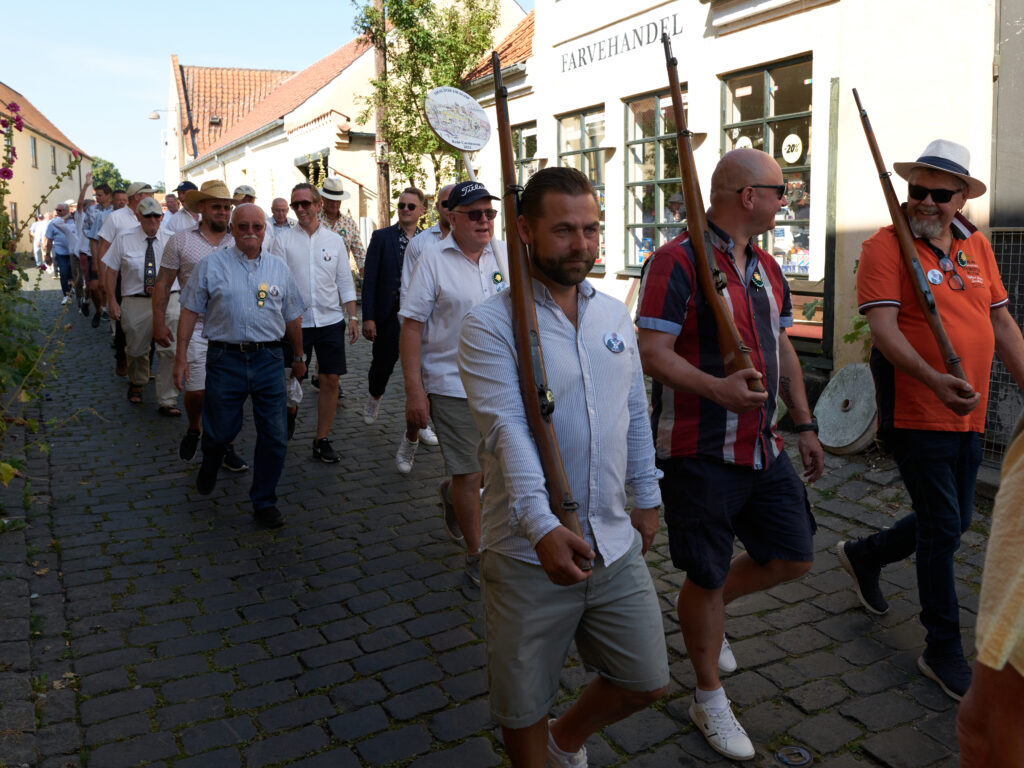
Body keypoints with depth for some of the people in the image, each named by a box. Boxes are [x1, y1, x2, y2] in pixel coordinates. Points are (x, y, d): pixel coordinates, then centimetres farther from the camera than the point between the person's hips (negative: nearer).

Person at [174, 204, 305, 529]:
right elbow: (190, 310, 3)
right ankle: (210, 464, 45)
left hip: (269, 359, 2)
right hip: (225, 359, -2)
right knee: (220, 431, 8)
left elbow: (292, 316, 17)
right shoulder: (212, 264, 2)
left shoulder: (278, 267, 9)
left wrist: (298, 357, 22)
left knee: (274, 436, 2)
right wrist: (181, 355, -2)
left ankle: (264, 502, 20)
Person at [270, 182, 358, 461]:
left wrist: (353, 317, 4)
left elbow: (345, 282, 10)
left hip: (330, 320, 2)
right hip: (295, 321, -1)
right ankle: (289, 415, 36)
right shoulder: (283, 239, 2)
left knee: (330, 380, 1)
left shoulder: (334, 240, 7)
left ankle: (322, 439, 12)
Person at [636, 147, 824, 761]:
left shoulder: (766, 266, 13)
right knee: (707, 577, 5)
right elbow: (652, 350, -20)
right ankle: (710, 700, 27)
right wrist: (715, 388, -34)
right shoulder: (678, 260, -14)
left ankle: (710, 608, 40)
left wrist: (805, 424, 18)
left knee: (795, 558, 13)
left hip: (765, 448, 8)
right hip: (701, 452, -8)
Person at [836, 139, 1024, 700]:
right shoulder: (886, 246, -9)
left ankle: (864, 555, 42)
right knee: (942, 528, -1)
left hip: (968, 416, 7)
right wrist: (934, 379, -34)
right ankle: (943, 650, 16)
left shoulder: (977, 247, 11)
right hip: (915, 414, -7)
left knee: (950, 524, 17)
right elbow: (882, 327, -20)